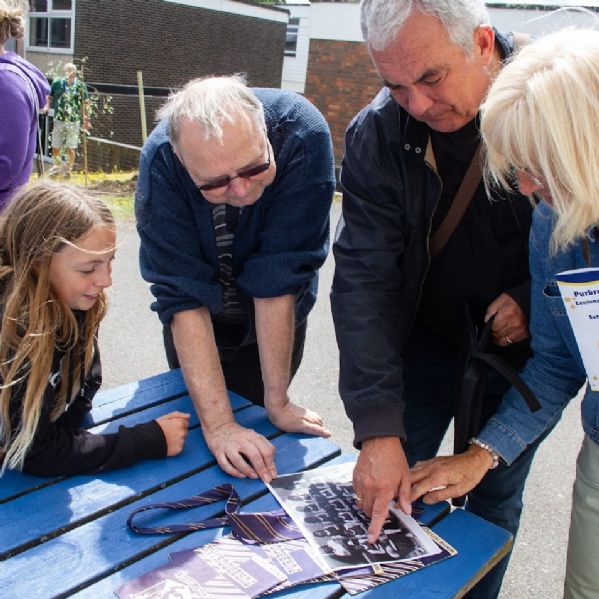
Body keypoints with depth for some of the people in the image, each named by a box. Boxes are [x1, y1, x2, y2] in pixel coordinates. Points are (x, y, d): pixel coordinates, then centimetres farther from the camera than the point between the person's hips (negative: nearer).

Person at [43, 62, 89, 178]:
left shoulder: (80, 85, -1)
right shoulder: (57, 82, 1)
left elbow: (86, 103, 5)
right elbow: (50, 97, 12)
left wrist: (86, 119, 3)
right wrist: (47, 106, -5)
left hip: (74, 121, -1)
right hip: (59, 119, 2)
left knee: (71, 148, 3)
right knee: (55, 147, 9)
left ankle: (68, 169, 19)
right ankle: (57, 166, 31)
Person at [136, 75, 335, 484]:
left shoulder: (303, 134, -35)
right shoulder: (160, 161, -32)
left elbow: (279, 280, -32)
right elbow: (183, 296, -33)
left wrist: (277, 401, -27)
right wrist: (217, 423, -37)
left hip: (274, 321, 0)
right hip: (197, 326, 1)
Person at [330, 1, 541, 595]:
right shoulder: (375, 135, -18)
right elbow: (364, 279, -23)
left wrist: (535, 301, -20)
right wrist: (378, 430, -28)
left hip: (521, 347, 0)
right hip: (421, 341, 0)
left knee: (494, 502, 13)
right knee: (384, 499, 5)